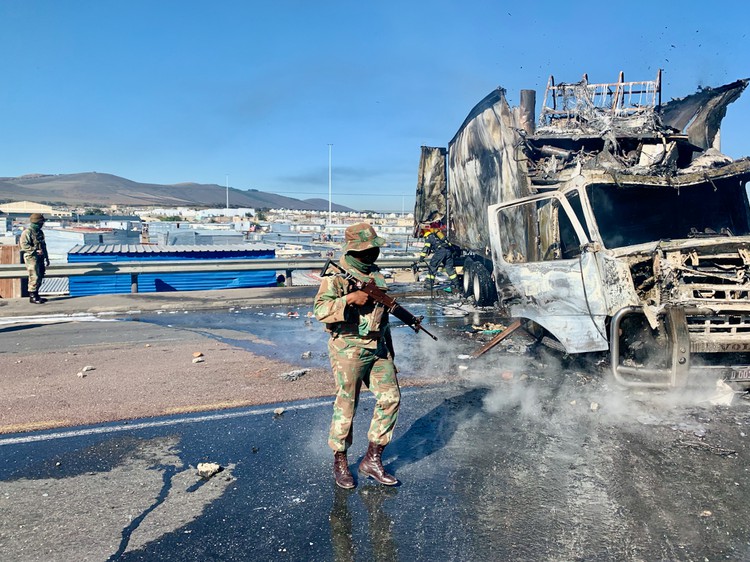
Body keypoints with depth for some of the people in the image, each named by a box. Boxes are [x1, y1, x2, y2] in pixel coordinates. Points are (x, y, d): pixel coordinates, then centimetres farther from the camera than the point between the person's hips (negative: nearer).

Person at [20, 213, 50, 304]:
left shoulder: (39, 232, 17)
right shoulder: (27, 232, -10)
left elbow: (43, 246, 22)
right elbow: (24, 245, -18)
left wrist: (47, 258, 22)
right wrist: (36, 250, -22)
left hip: (40, 258, 9)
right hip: (32, 258, -9)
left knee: (40, 277, 11)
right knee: (34, 277, -8)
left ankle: (36, 295, 20)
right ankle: (32, 297, -1)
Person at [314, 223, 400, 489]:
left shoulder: (377, 276, 13)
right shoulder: (336, 276, -9)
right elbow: (320, 310, -20)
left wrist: (390, 352, 20)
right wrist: (350, 299, -27)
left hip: (378, 349, 7)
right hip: (348, 350, -6)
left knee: (390, 398, 0)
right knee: (346, 406, 2)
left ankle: (373, 460, 13)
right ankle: (340, 462, 21)